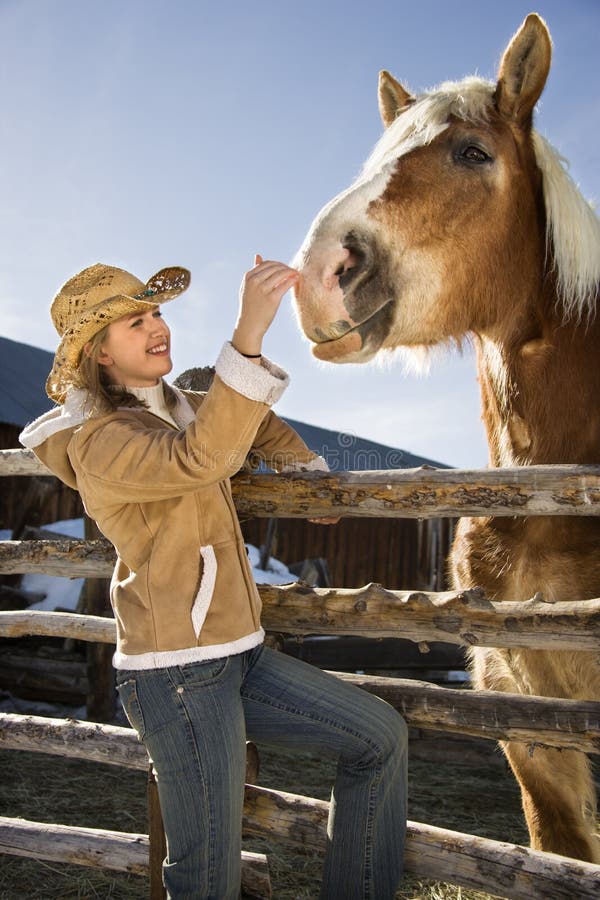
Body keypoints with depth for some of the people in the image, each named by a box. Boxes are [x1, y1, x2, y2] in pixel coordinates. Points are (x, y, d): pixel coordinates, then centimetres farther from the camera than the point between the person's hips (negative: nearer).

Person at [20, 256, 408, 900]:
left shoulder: (179, 408, 13)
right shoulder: (99, 441, -15)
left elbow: (259, 426, 33)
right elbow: (201, 458, -35)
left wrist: (309, 469, 21)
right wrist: (248, 335, -43)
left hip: (237, 655, 9)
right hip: (177, 676, -9)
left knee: (380, 737, 10)